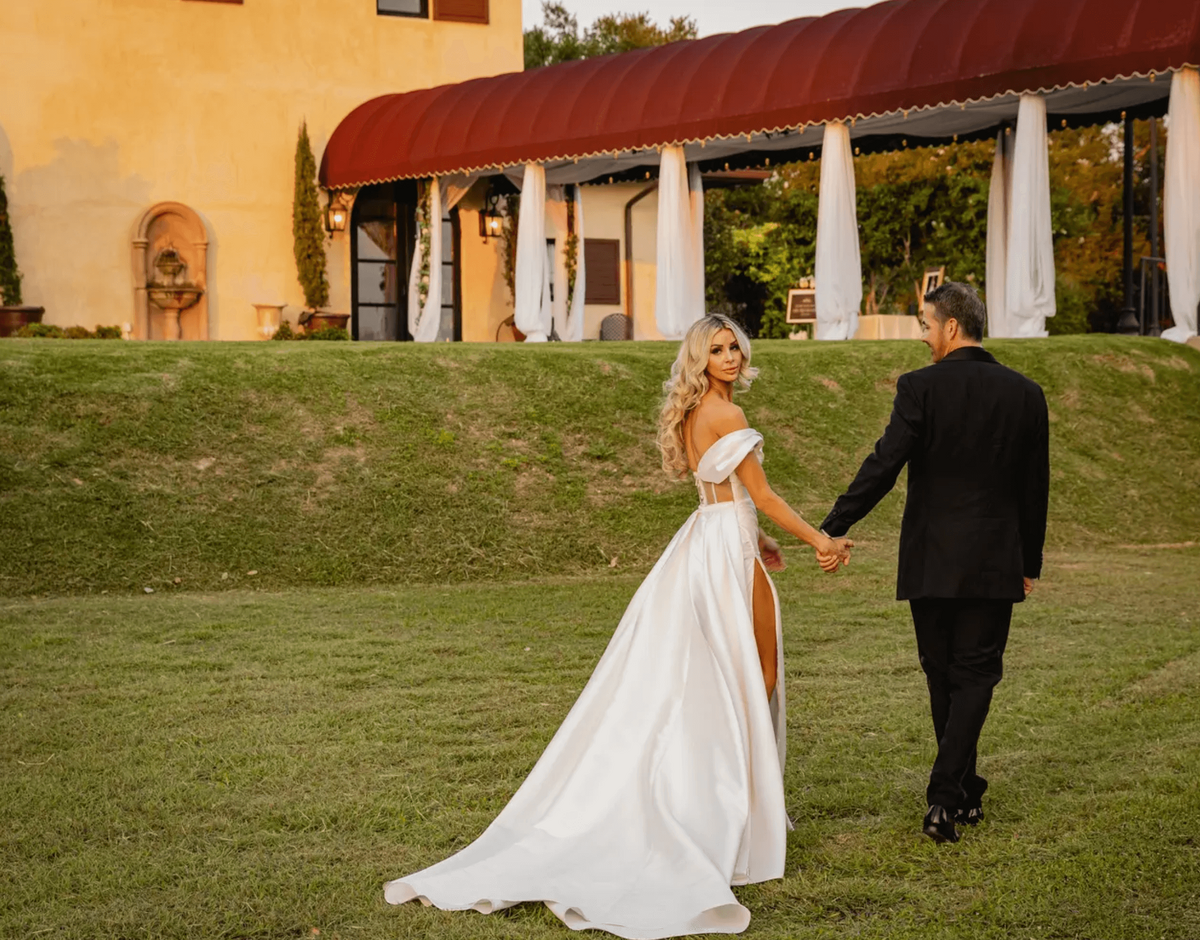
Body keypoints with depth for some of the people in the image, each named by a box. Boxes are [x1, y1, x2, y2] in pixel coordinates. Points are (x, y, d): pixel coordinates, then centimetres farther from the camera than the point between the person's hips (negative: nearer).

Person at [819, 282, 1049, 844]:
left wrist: (833, 528, -9)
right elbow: (1035, 487, 7)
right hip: (995, 564, 1)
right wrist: (1031, 563, 17)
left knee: (943, 676, 13)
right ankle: (944, 797, -9)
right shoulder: (1025, 394, 2)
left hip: (931, 561, -1)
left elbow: (884, 466, -14)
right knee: (975, 676, 4)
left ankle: (964, 794, 25)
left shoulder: (921, 388, -8)